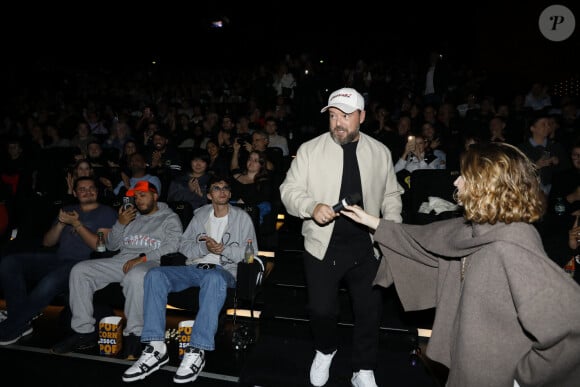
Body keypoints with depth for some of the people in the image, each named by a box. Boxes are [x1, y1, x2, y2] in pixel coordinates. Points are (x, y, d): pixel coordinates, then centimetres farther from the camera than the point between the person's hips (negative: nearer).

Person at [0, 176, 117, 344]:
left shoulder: (106, 212, 6)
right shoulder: (68, 210, 24)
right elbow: (47, 242, 18)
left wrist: (76, 224, -8)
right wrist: (61, 223, 1)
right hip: (57, 259, 6)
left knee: (50, 282, -35)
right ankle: (21, 323, -16)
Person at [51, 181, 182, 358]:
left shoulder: (170, 218, 10)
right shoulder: (131, 216, 28)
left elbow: (172, 246, -8)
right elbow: (111, 246, 23)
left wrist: (143, 257, -19)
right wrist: (120, 223, 6)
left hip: (151, 263, -6)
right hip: (121, 260, 6)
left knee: (136, 275, -41)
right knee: (80, 270, -12)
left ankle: (134, 335, -29)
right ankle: (84, 331, -8)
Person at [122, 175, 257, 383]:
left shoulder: (242, 217, 10)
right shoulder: (201, 214, 19)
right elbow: (183, 245, 13)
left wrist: (224, 250, -13)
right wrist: (204, 247, -6)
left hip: (224, 270, -4)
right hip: (194, 267, 4)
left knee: (213, 278, -41)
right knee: (155, 274, -22)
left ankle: (197, 351, -40)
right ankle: (156, 348, -26)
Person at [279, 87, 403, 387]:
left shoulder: (380, 152, 4)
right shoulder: (309, 150, -5)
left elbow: (391, 195, 12)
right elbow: (289, 190, -6)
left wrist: (392, 228, -3)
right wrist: (312, 206, -26)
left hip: (366, 247, 2)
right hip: (323, 246, -2)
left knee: (370, 311, 10)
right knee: (321, 309, 5)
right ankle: (325, 351, 39)